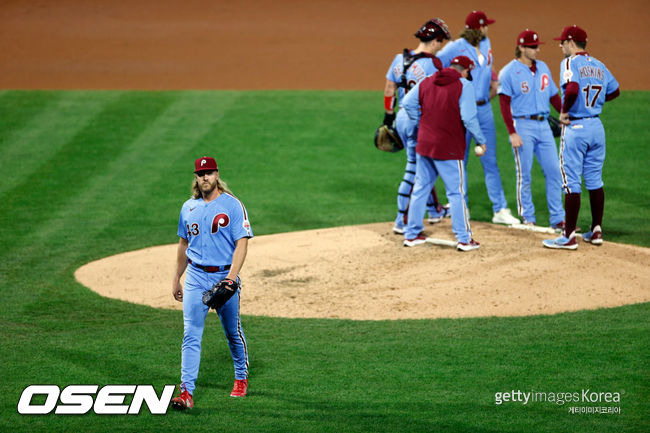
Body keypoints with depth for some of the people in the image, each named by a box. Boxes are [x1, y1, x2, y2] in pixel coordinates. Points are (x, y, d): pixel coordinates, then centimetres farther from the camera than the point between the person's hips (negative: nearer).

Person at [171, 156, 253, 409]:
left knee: (233, 332, 11)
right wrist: (176, 279, 18)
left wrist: (231, 278, -23)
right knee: (191, 336, -8)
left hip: (225, 275, -3)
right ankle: (186, 392, -15)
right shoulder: (189, 208, 9)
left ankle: (241, 378, 34)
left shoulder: (232, 205, -6)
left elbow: (242, 244, -12)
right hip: (196, 277, 3)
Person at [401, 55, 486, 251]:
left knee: (420, 189, 15)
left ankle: (411, 235, 21)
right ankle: (464, 239, 4)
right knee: (456, 193, 2)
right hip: (449, 147, -5)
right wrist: (481, 141, -6)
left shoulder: (426, 83, 7)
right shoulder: (464, 86, -10)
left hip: (424, 145, 5)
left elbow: (408, 103, 6)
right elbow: (469, 118, -16)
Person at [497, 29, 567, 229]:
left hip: (543, 125, 6)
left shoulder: (543, 68, 12)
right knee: (524, 175, 0)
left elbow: (554, 96, 16)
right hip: (522, 126, -6)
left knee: (554, 172, 2)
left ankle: (557, 219, 6)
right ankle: (528, 219, 10)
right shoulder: (509, 72, -5)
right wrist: (512, 133, -17)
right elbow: (505, 105, -9)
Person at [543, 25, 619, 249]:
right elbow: (614, 90, 22)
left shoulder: (570, 63, -11)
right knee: (595, 181, 14)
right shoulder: (599, 65, 11)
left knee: (571, 183, -4)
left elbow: (572, 89, -29)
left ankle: (569, 236, -4)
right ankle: (596, 231, 18)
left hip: (575, 128, -7)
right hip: (597, 126, 7)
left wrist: (564, 111, -15)